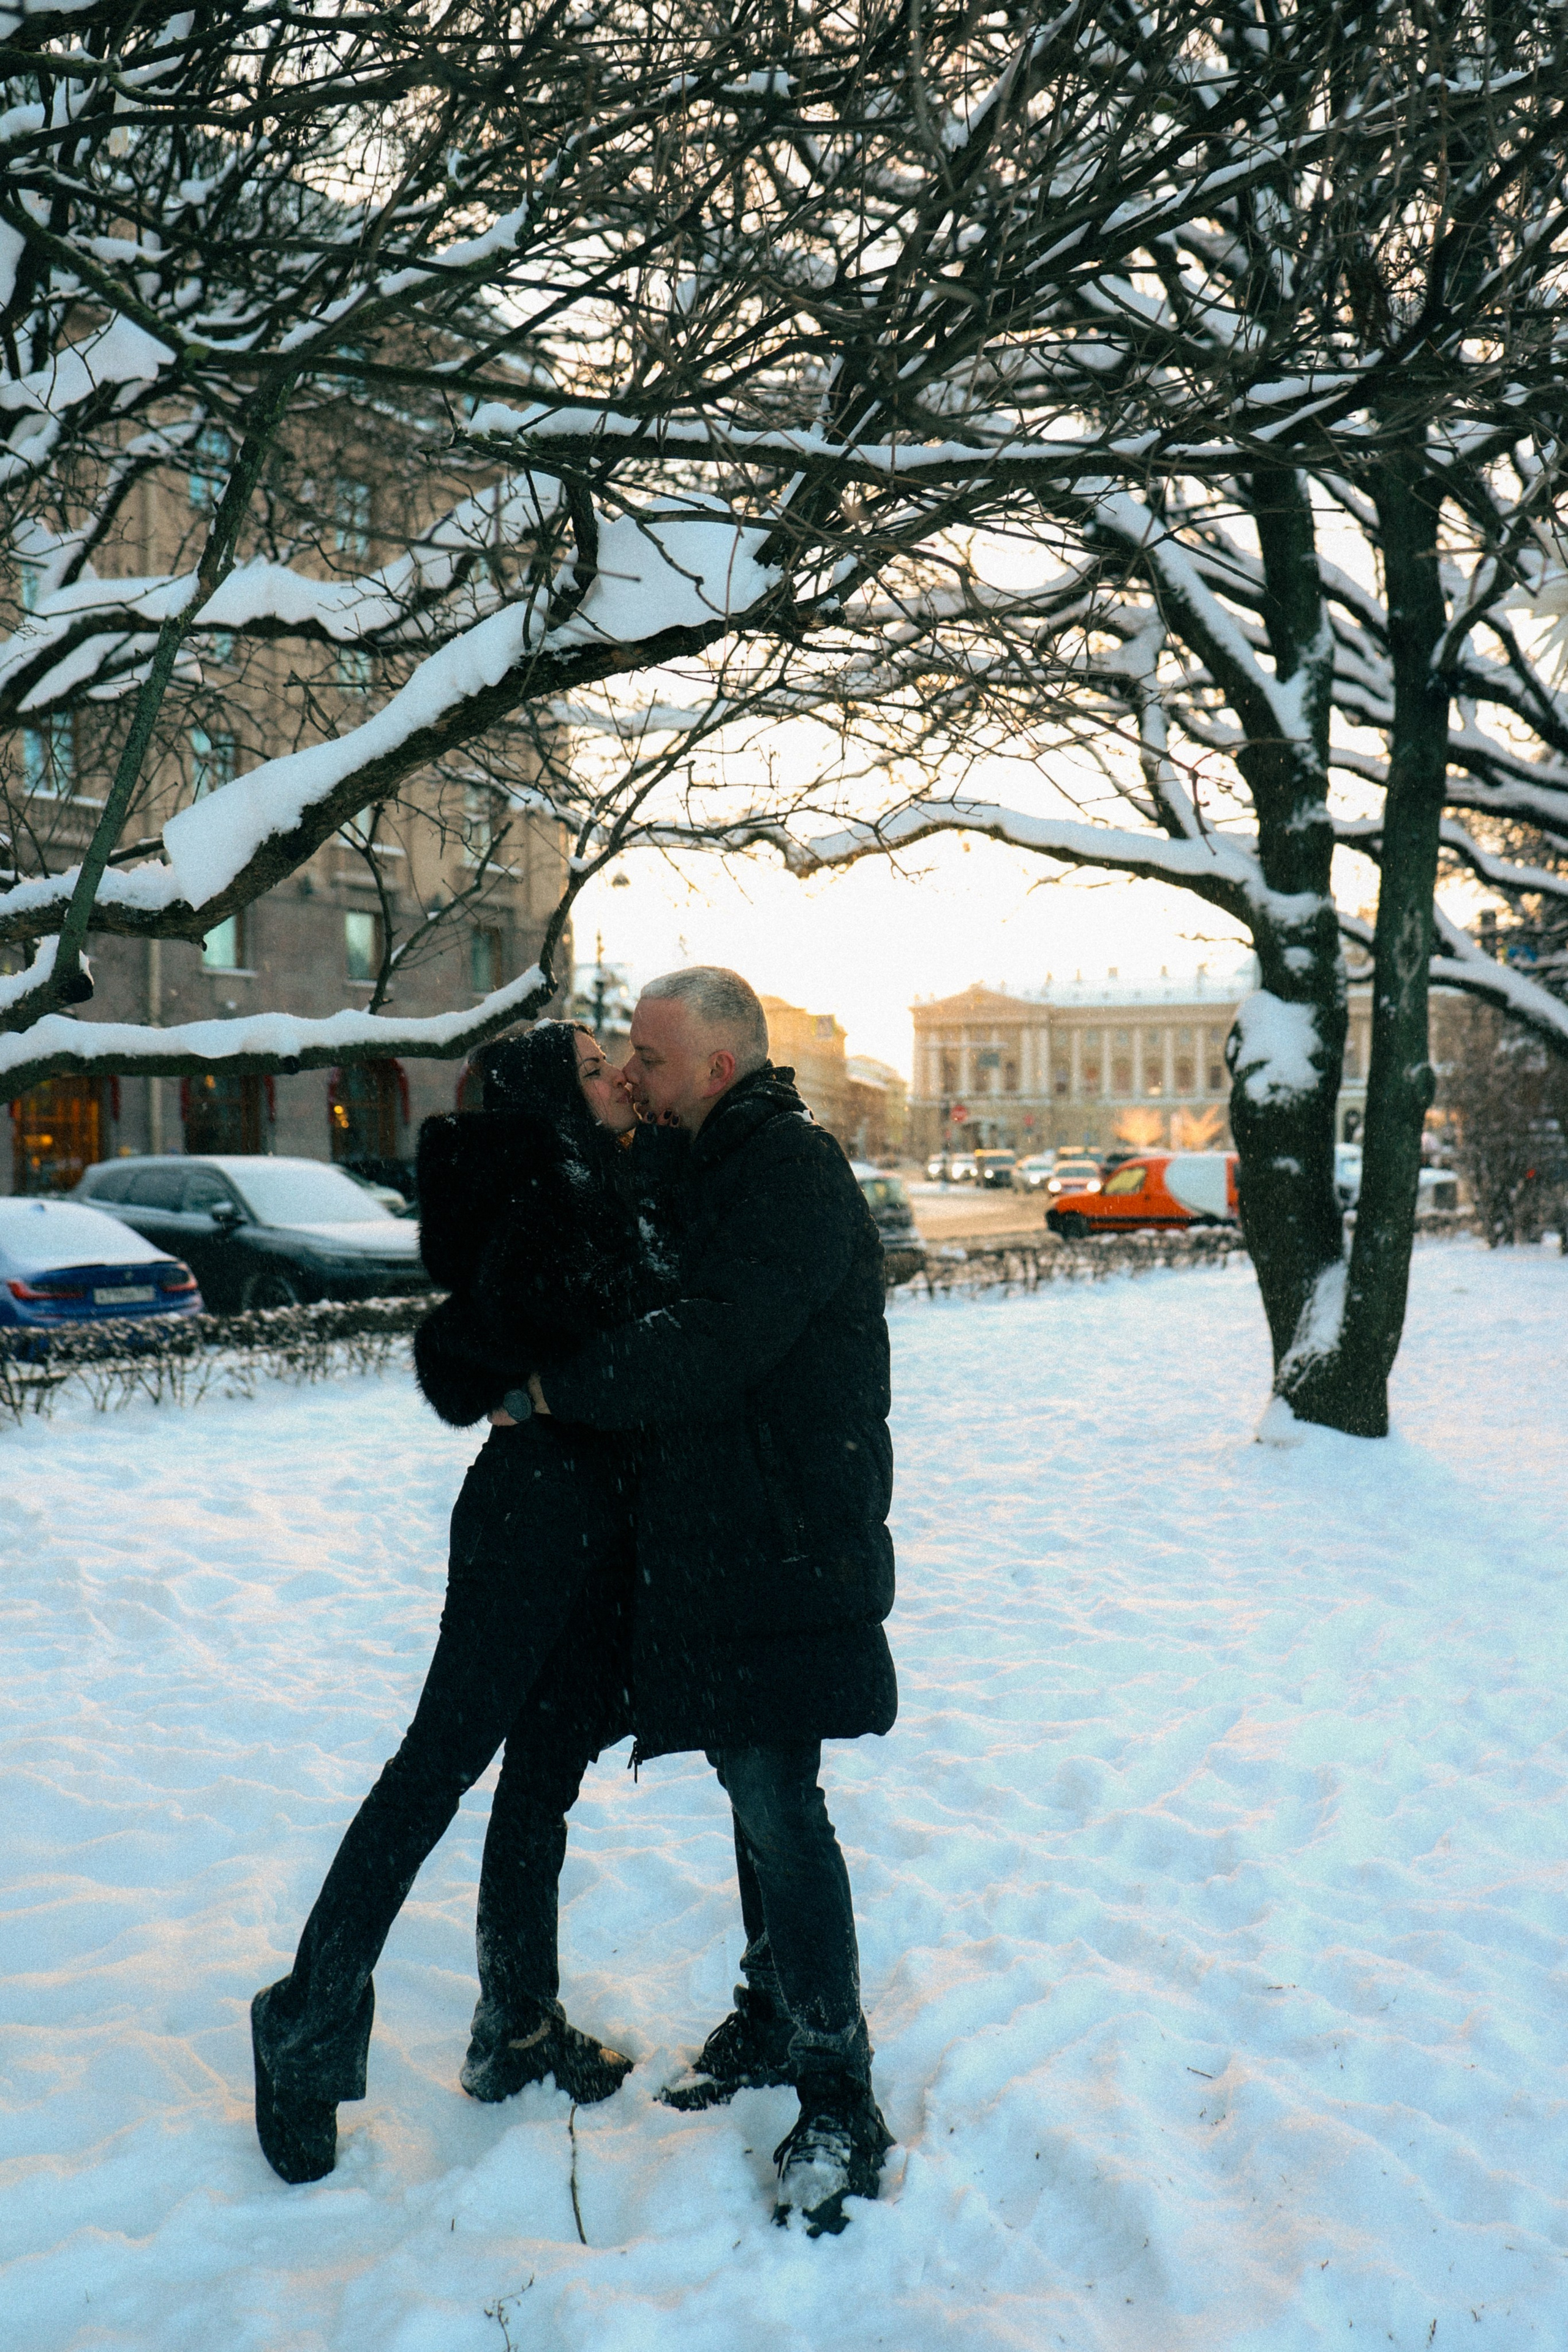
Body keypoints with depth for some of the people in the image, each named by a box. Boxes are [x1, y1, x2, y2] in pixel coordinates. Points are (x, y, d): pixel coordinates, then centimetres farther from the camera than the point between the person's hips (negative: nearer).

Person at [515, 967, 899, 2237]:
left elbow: (713, 1346, -26)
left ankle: (841, 2102, 4)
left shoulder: (792, 1168, -16)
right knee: (757, 1788, 18)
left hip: (786, 1548, -10)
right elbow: (680, 1323, 22)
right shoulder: (722, 1169, 16)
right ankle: (773, 2016, 34)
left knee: (778, 1803, -7)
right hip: (718, 1538, 10)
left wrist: (560, 1388, -15)